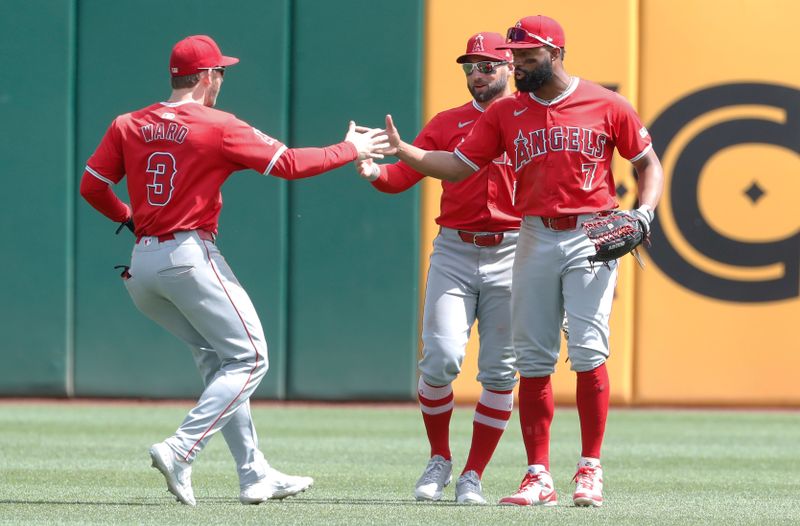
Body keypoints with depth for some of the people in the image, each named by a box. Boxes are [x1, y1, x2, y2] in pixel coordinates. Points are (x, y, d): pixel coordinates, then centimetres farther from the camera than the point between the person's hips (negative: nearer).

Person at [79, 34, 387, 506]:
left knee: (218, 359, 17)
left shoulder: (128, 126, 8)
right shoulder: (218, 127, -7)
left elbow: (92, 187, 7)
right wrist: (351, 150, 7)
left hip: (142, 267, 7)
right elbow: (289, 164, -6)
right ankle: (181, 451, -17)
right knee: (249, 358, -1)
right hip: (190, 257, -7)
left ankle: (255, 475, 14)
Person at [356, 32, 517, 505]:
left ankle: (473, 477, 8)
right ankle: (439, 461, 8)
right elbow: (403, 177, 1)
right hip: (454, 252, 1)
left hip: (511, 254, -1)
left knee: (500, 373, -1)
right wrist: (375, 171, -20)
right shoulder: (447, 123, 10)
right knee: (440, 359, -12)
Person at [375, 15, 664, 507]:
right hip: (535, 240, 4)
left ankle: (591, 470, -3)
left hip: (592, 238, -3)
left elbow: (648, 162, 7)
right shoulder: (506, 113, 8)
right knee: (533, 359, 1)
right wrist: (402, 151, -8)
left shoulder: (606, 106, 0)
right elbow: (460, 165, 5)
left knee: (589, 351, -12)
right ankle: (539, 477, 5)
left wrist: (644, 213, -10)